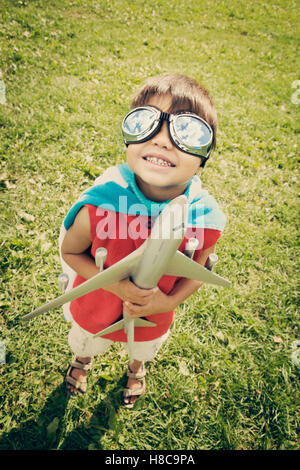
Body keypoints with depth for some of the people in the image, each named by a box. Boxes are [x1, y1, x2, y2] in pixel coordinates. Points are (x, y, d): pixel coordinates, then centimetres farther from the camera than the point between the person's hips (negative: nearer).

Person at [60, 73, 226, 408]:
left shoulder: (206, 218, -31)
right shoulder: (98, 206, -37)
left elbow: (197, 270, -11)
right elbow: (70, 251, -18)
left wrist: (169, 302, -25)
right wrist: (117, 286, -31)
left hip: (154, 318, 2)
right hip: (96, 309, -1)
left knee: (146, 349, 38)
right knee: (86, 343, 36)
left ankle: (136, 368, 77)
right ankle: (82, 360, 76)